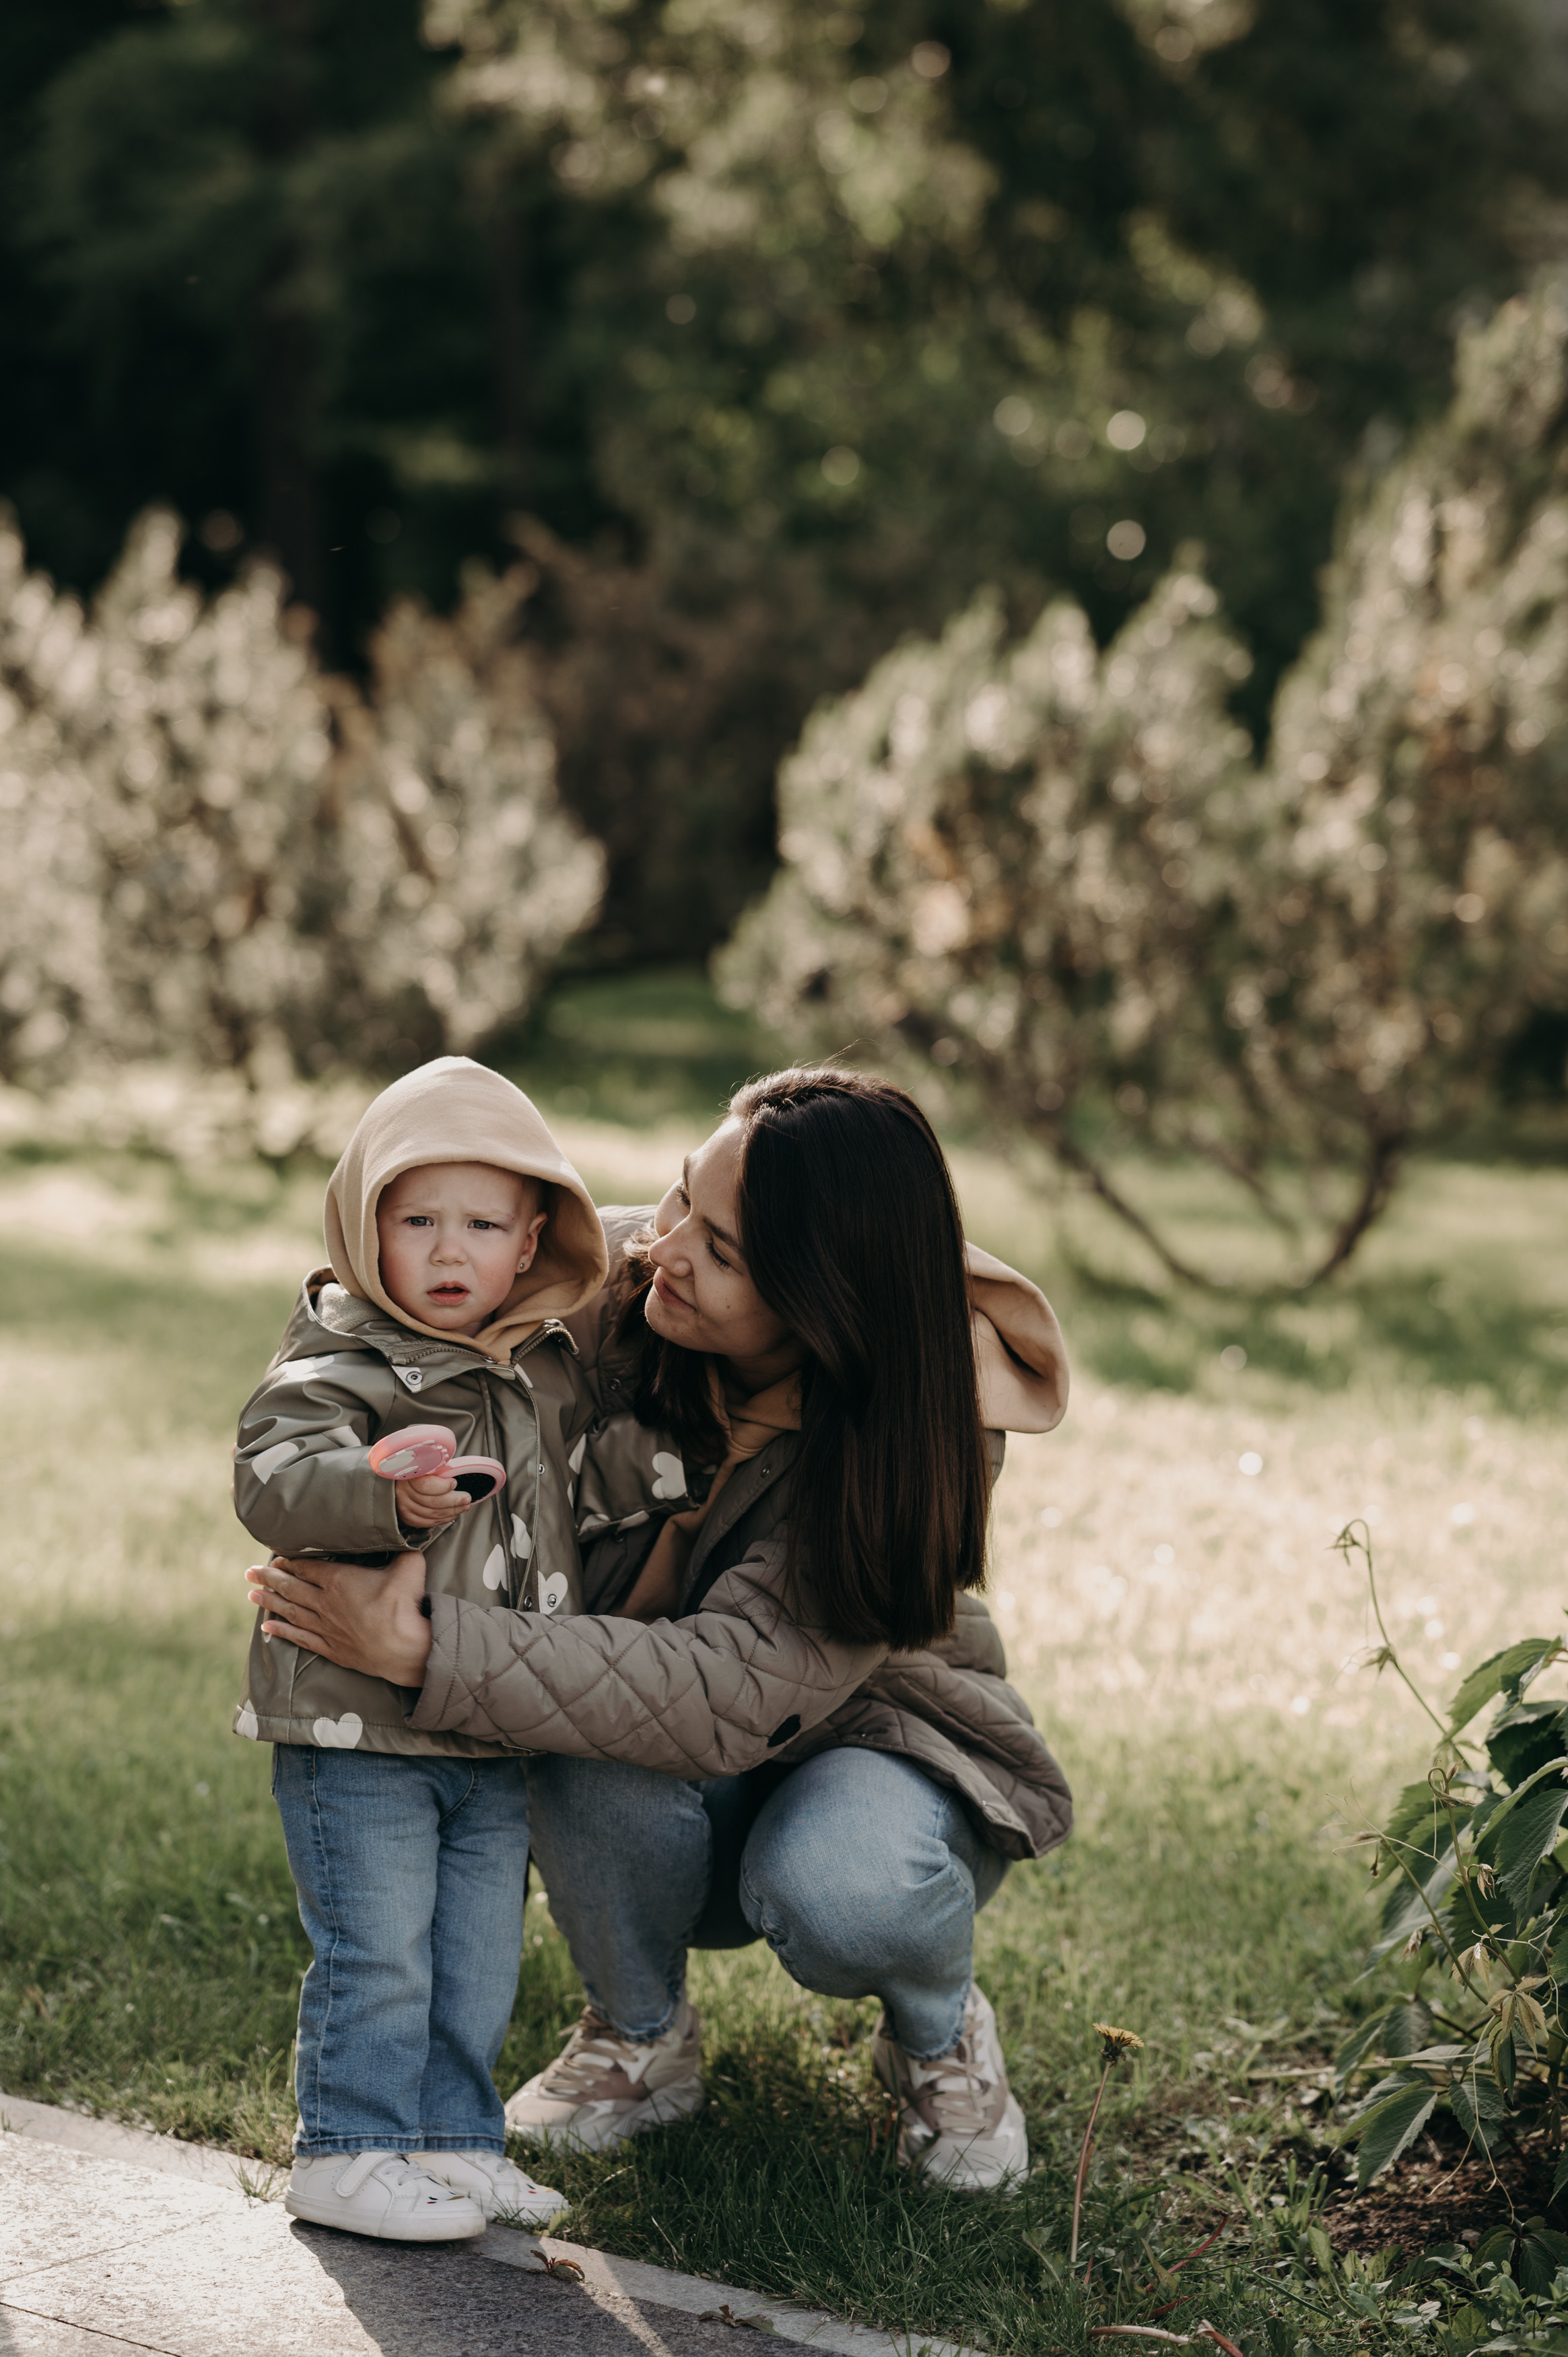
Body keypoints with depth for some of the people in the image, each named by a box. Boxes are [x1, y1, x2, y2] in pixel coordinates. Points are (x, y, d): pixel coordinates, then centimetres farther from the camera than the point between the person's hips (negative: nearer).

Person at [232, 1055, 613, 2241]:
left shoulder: (556, 1370, 9)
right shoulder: (332, 1366, -11)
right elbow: (274, 1482, -28)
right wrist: (388, 1494, -43)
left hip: (502, 1733, 6)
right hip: (357, 1728, -6)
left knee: (481, 1957, 14)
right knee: (377, 1955, -3)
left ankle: (455, 2140, 27)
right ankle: (347, 2154, 11)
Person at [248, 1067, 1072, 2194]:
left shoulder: (908, 1436, -30)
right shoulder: (613, 1288, -18)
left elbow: (728, 1698, -39)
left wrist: (423, 1652, -45)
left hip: (869, 1734, -3)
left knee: (833, 1890, -38)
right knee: (599, 1773, -34)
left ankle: (942, 2033, 0)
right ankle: (641, 2040, -1)